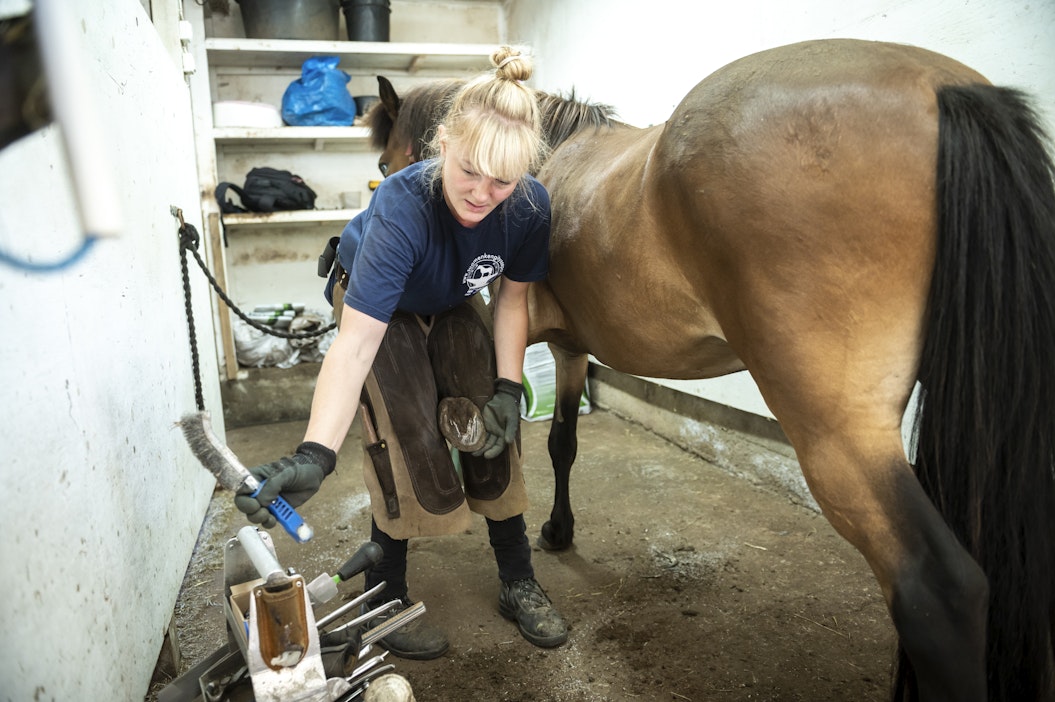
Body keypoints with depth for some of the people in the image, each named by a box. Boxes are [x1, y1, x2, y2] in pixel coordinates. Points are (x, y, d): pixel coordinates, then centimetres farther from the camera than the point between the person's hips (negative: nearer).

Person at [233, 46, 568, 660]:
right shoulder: (402, 208, -41)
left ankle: (519, 582, 15)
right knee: (409, 441, -14)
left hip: (455, 303, 4)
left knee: (493, 432, -3)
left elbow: (512, 297, -11)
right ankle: (386, 598, 7)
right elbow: (356, 344, -47)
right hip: (378, 302, -4)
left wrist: (508, 388, -19)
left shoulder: (530, 205, -28)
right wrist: (316, 453, -57)